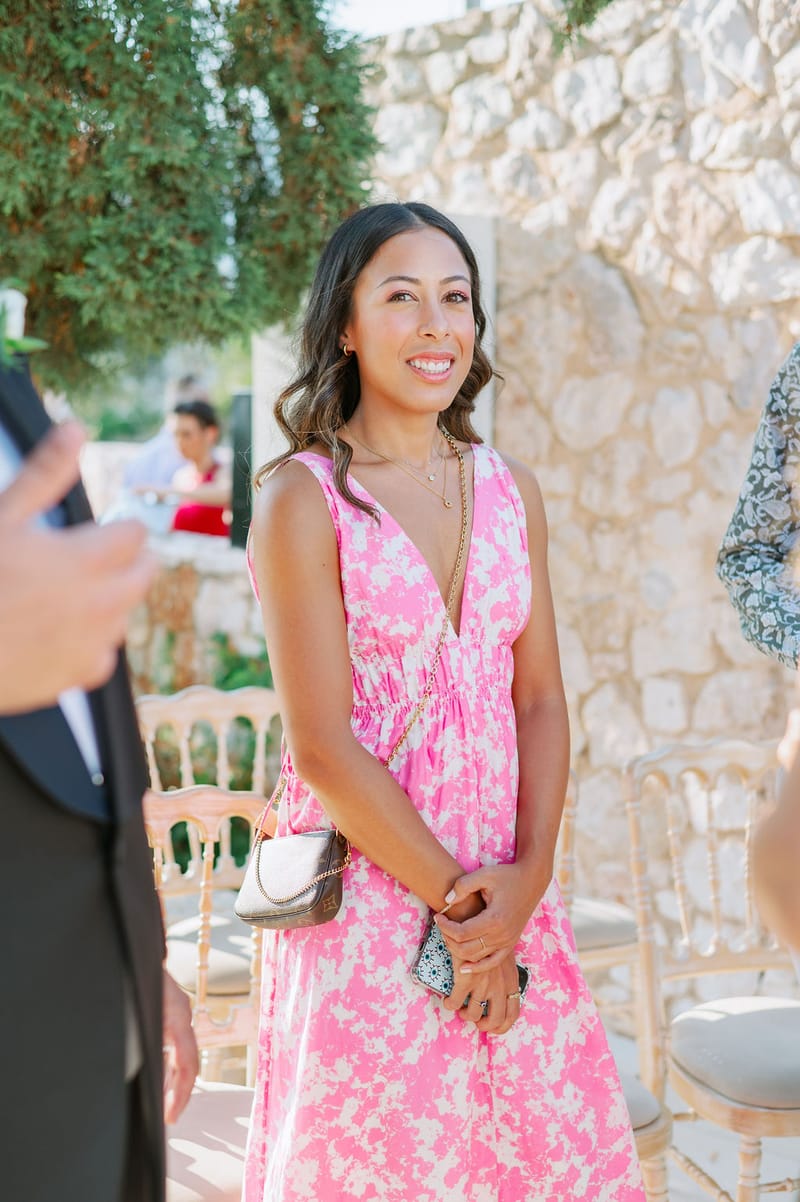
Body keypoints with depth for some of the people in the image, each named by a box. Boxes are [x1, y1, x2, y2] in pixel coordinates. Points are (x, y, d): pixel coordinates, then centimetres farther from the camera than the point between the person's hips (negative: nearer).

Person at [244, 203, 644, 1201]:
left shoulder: (512, 491, 8)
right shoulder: (302, 498, -8)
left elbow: (539, 700, 6)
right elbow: (322, 746, -13)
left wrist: (527, 876, -8)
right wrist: (457, 897, -10)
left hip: (506, 895, 5)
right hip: (367, 901, -5)